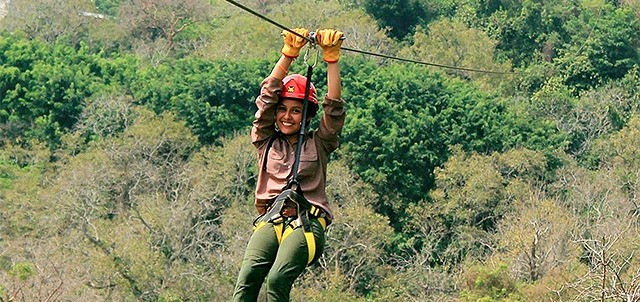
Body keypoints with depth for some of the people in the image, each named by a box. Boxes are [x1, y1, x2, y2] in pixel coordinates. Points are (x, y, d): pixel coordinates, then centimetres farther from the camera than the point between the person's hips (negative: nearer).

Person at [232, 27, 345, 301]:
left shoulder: (318, 144, 16)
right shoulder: (266, 142, 19)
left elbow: (334, 107, 5)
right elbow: (268, 95, 10)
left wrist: (332, 59, -2)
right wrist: (288, 54, 2)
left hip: (307, 222, -2)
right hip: (270, 220, 2)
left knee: (277, 280, -29)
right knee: (248, 276, -27)